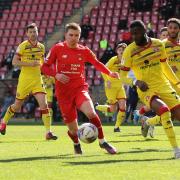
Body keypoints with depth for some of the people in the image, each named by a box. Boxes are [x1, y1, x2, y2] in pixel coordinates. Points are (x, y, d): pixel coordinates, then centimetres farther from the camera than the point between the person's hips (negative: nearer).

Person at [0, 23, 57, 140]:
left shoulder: (41, 47, 8)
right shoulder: (23, 46, -7)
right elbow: (14, 62, -12)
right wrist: (30, 64, -21)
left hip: (37, 80, 3)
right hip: (24, 79, -3)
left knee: (44, 104, -13)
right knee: (17, 106, 10)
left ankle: (48, 132, -12)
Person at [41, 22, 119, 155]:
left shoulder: (84, 51, 4)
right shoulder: (57, 49, 0)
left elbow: (97, 63, 19)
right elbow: (45, 67, 3)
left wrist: (109, 73, 4)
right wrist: (56, 75, -15)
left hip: (80, 88, 0)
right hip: (63, 92, 0)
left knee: (90, 112, -30)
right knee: (73, 129, 2)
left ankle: (103, 142, -13)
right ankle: (76, 144, 39)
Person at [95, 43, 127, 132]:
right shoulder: (113, 60, -12)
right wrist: (107, 80, -21)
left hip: (120, 86, 5)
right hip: (111, 86, -5)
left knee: (123, 107, -9)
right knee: (113, 109, -5)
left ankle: (117, 127, 4)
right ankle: (97, 107, 22)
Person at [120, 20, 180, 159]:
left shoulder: (158, 44, 0)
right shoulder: (130, 51, -10)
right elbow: (122, 76, -5)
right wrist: (136, 82, -23)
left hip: (164, 87, 5)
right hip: (146, 90, -5)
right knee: (164, 110, -31)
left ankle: (149, 122, 25)